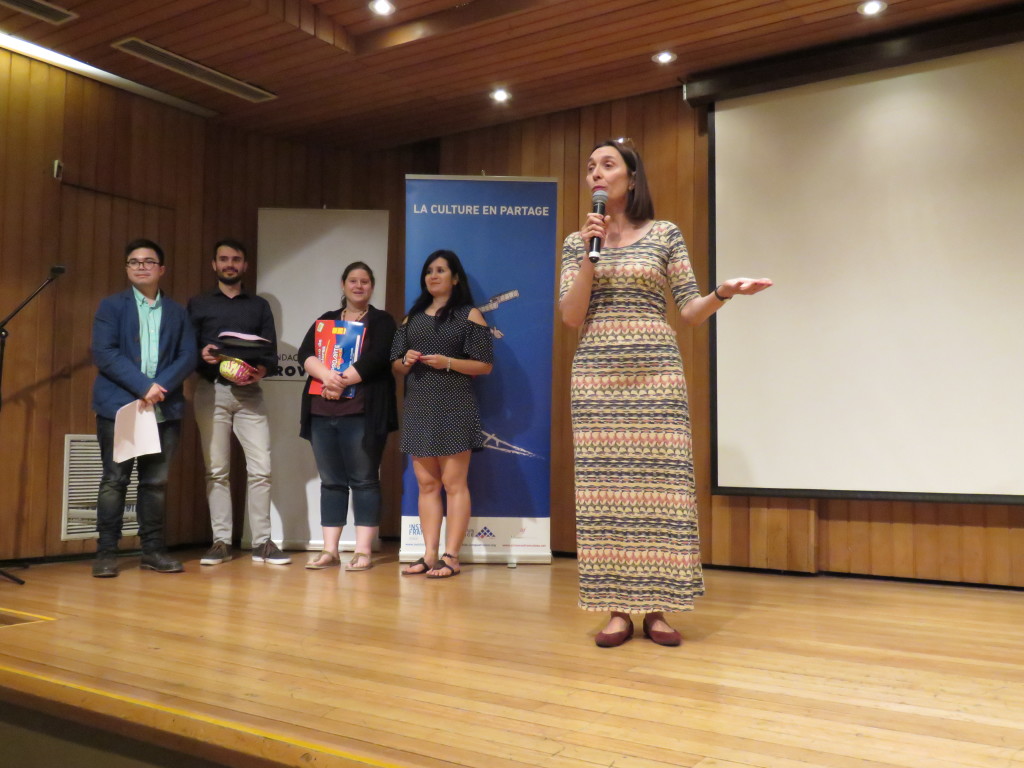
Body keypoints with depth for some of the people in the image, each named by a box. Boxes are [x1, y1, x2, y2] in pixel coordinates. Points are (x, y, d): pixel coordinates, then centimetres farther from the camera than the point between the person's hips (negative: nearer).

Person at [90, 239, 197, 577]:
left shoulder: (177, 311, 14)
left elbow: (188, 356, 4)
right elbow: (103, 353, -7)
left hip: (164, 409, 2)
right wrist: (143, 386, -15)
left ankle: (153, 549, 12)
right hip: (118, 406, -2)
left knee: (156, 482, 5)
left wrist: (160, 387, -12)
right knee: (114, 480, -1)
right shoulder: (111, 306, 6)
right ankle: (106, 552, 5)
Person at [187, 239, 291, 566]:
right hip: (211, 391, 0)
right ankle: (221, 541, 8)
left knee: (260, 468, -6)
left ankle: (262, 542, 1)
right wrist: (201, 355, -16)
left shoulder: (259, 305, 14)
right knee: (216, 470, 2)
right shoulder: (198, 304, 12)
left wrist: (261, 370, -12)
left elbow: (271, 351, 9)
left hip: (249, 392, 1)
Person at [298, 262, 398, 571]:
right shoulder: (324, 321, 19)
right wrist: (327, 375, -15)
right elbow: (305, 353, 4)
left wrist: (341, 382, -13)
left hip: (361, 413, -4)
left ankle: (363, 552, 0)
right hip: (322, 412, 5)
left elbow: (375, 359, -10)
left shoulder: (382, 321, 6)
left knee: (364, 481, -2)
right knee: (331, 481, 7)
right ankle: (329, 550, 10)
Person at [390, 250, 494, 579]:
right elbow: (396, 365, 17)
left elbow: (484, 365, -4)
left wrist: (447, 362, -15)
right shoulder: (412, 317, 18)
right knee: (426, 484, 5)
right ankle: (429, 555, 9)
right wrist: (406, 361, -6)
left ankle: (451, 557, -3)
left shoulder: (469, 315, 3)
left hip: (453, 407, -5)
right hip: (418, 407, 5)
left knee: (453, 483, -6)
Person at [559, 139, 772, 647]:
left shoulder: (666, 234, 7)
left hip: (655, 374, -1)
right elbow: (571, 318, 1)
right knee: (605, 488, -1)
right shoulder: (577, 242, 11)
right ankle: (616, 608, 7)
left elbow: (690, 313, 4)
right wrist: (591, 254, -7)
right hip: (597, 376, 2)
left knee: (658, 484, -4)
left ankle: (657, 608, 5)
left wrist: (723, 292, -15)